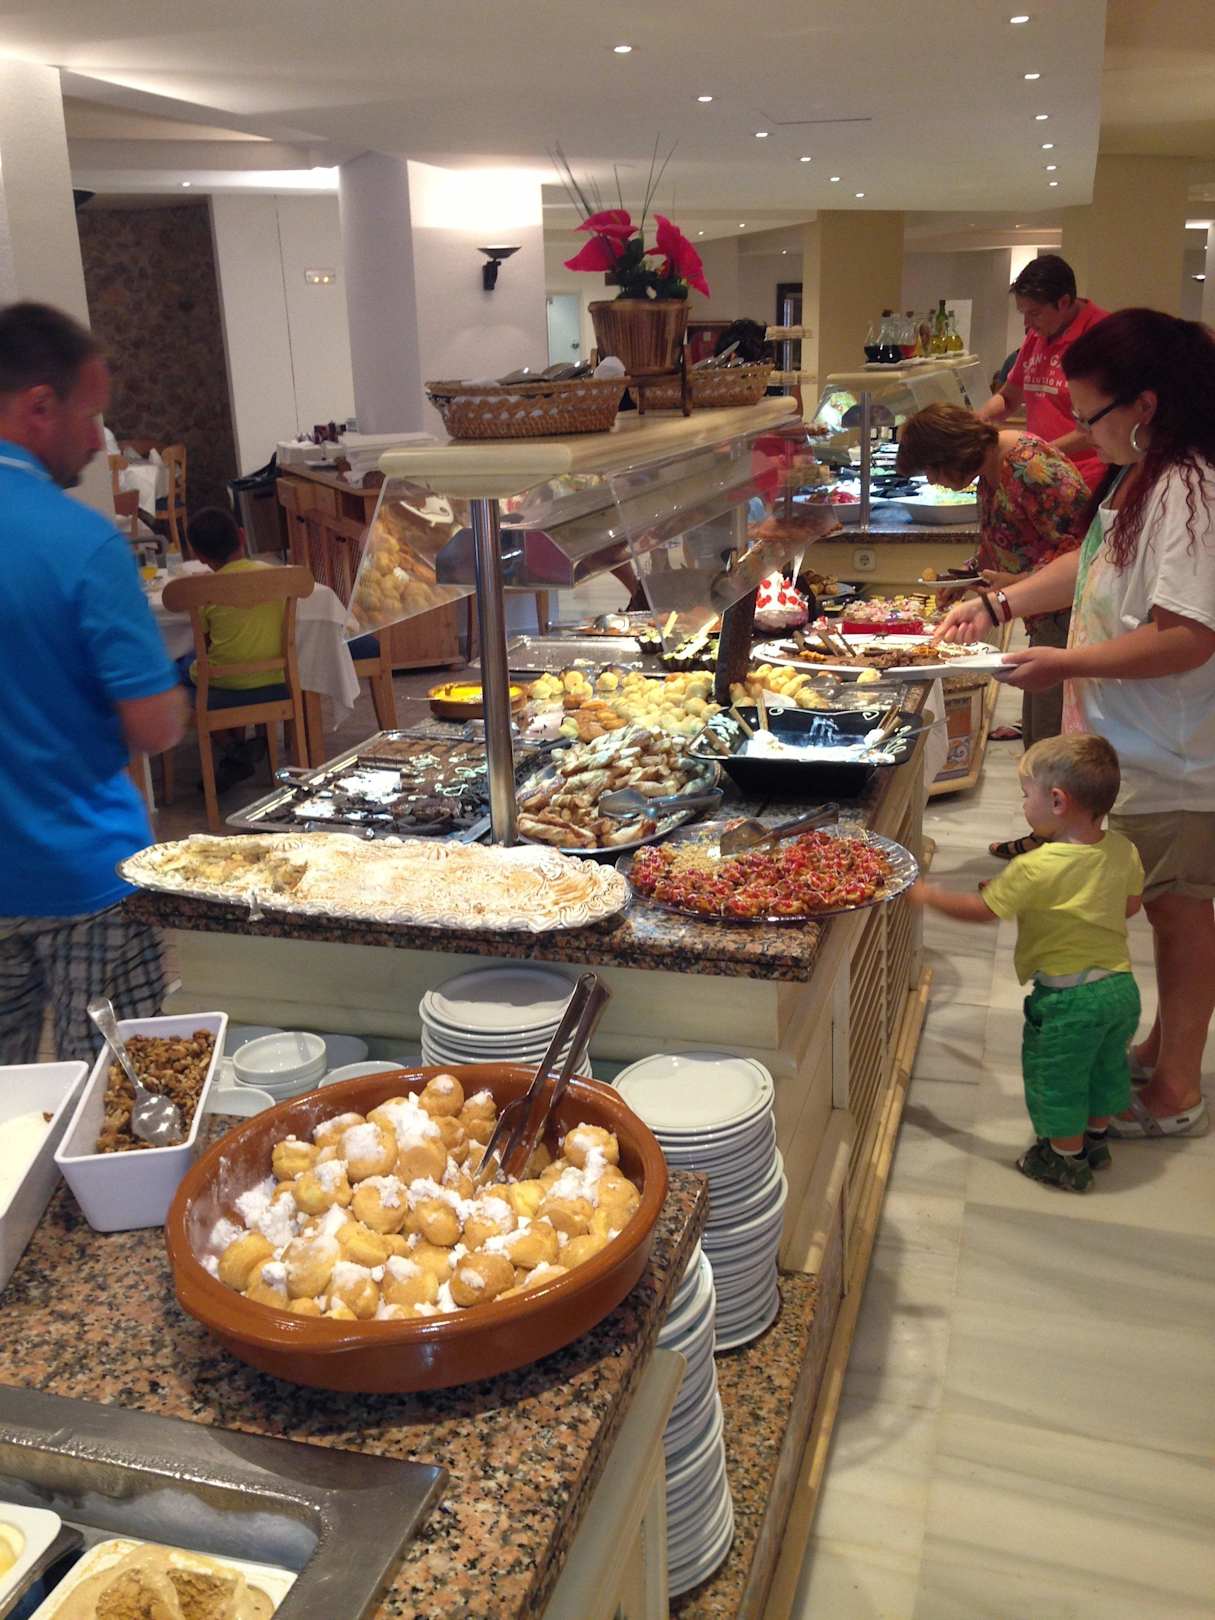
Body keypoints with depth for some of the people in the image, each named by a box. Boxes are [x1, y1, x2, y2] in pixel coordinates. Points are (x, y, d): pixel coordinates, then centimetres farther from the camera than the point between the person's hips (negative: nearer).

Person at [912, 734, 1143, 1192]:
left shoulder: (1036, 870, -26)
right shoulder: (1123, 851, -8)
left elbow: (981, 909, -15)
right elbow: (1131, 905, 8)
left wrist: (927, 894, -2)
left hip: (1067, 999, -7)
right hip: (1120, 985, 7)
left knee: (1055, 1078, 14)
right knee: (1104, 1067, 26)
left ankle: (1067, 1159, 30)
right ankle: (1096, 1138, 46)